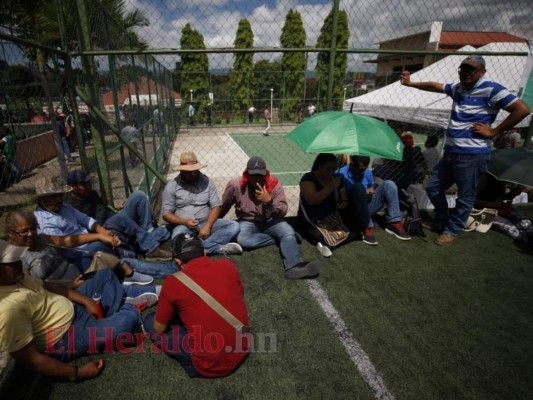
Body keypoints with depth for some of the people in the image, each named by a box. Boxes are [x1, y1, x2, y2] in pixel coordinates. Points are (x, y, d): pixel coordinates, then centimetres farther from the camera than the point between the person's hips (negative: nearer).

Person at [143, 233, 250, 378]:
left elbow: (159, 328, 1)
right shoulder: (228, 266, -5)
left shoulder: (173, 282, -14)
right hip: (243, 350, 5)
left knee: (149, 321, 9)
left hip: (210, 367, -5)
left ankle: (194, 364, 8)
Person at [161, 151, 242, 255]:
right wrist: (185, 222, -20)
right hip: (184, 225, -2)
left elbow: (216, 207, 0)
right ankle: (220, 248, -29)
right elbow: (166, 213, -2)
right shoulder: (171, 186, -2)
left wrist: (207, 226, -17)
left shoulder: (207, 182, 2)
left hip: (206, 222, 3)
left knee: (234, 226, -20)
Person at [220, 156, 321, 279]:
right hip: (248, 222, 0)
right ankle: (284, 240, -21)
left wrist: (269, 201, -33)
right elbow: (222, 207, 5)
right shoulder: (235, 185, -12)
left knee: (289, 232, -29)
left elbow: (283, 212, -15)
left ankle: (294, 266, -48)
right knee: (242, 240, -34)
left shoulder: (274, 184, -12)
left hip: (270, 221, 1)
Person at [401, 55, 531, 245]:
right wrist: (410, 83, 28)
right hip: (450, 153, 8)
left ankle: (451, 231, 18)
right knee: (433, 188, 15)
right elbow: (434, 86, 27)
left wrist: (494, 132, -13)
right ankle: (440, 222, 33)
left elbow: (523, 109, -14)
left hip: (472, 156, -8)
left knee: (465, 197, 4)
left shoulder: (491, 89, -10)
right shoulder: (458, 88, 13)